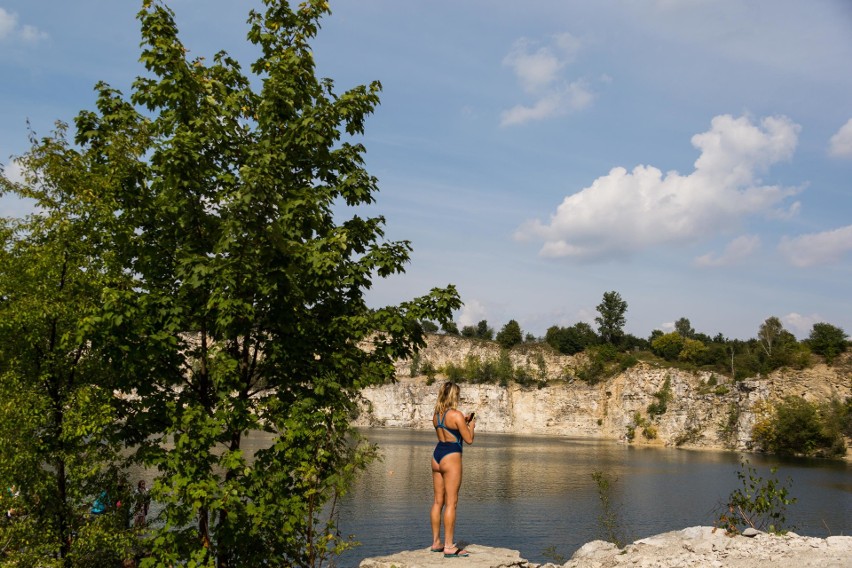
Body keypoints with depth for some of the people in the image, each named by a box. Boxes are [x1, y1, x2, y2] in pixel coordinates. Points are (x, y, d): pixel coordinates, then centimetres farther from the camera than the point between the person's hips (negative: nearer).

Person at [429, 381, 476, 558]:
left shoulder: (436, 414, 9)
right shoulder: (456, 415, -14)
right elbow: (469, 439, -10)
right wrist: (471, 425, 8)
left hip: (437, 455, 8)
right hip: (451, 457, -8)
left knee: (438, 501, 14)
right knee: (451, 503, -3)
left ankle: (436, 543, 21)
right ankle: (449, 547, 0)